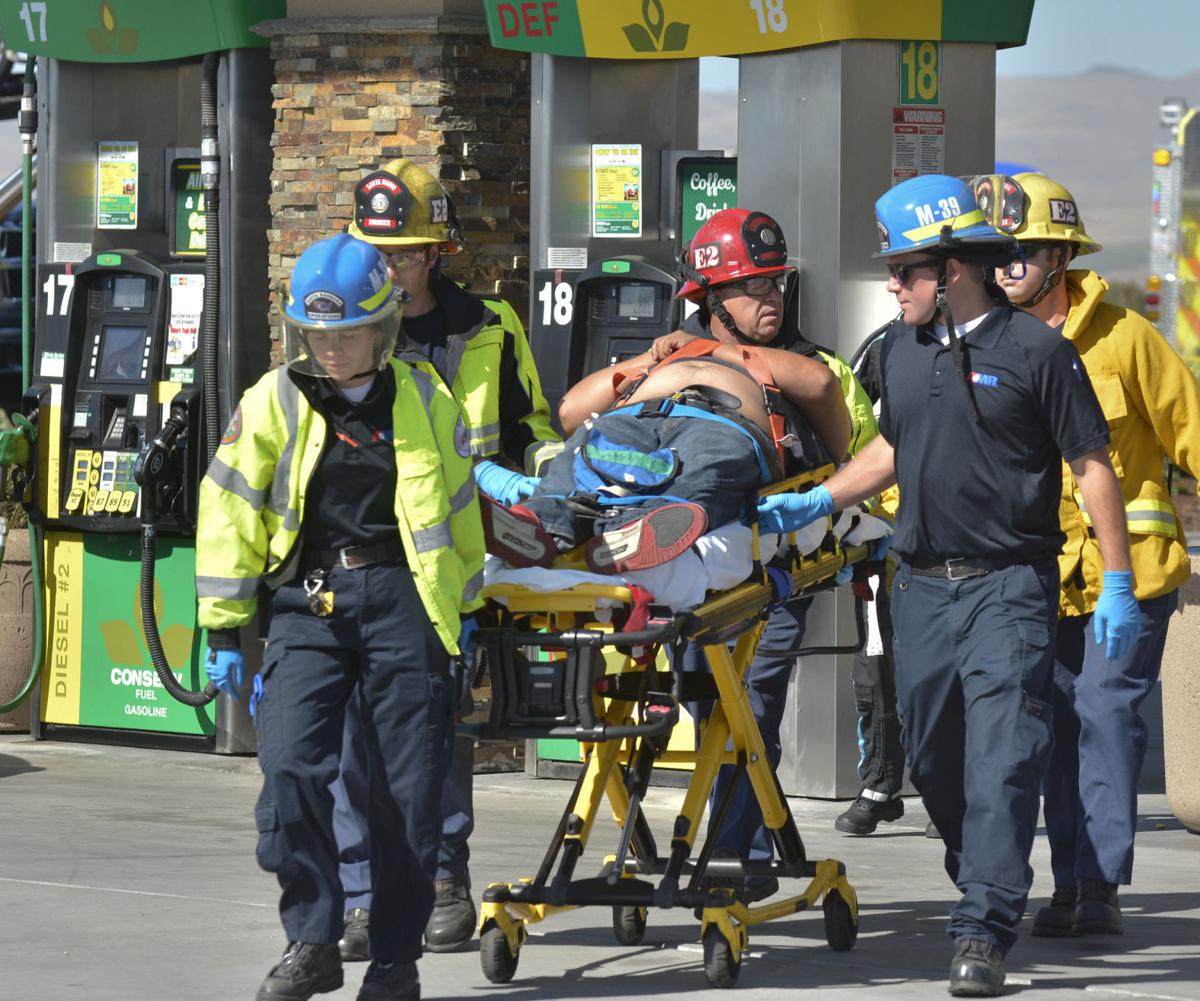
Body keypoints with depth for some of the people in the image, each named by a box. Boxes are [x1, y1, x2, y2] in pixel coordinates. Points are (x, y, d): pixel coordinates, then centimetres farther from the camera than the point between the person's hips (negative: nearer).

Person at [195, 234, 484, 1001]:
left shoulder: (424, 402, 7)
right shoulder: (275, 402, 4)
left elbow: (459, 507, 18)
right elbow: (230, 508, 5)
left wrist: (468, 608, 23)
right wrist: (223, 628, 3)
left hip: (402, 598, 0)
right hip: (309, 600, 0)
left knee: (408, 787, 0)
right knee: (292, 766, -17)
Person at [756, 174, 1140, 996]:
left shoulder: (1036, 351, -8)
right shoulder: (903, 350, 11)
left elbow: (1093, 467, -5)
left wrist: (1118, 585, -8)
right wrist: (818, 502, 12)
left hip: (1010, 588, -7)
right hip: (924, 588, 7)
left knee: (1001, 758, -12)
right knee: (933, 757, 11)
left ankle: (985, 933, -16)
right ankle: (983, 885, 31)